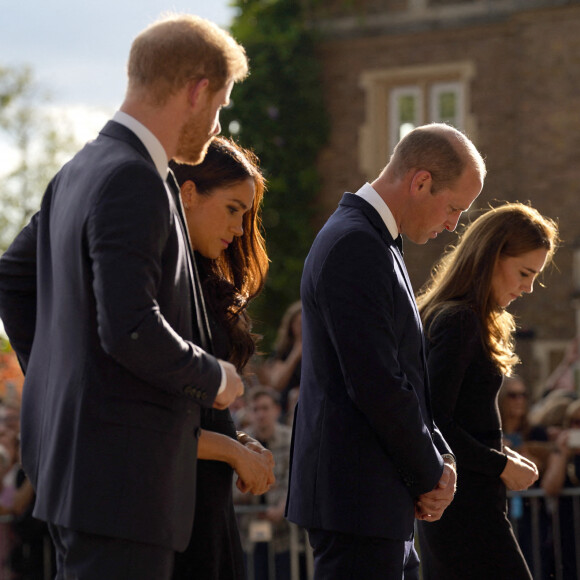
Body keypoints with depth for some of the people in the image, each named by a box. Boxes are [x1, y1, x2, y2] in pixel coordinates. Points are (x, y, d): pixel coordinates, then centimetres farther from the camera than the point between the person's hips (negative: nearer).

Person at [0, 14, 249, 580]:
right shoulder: (132, 182, -18)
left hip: (65, 442, 10)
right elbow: (130, 329, -26)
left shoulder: (81, 170, 14)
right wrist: (213, 378, -10)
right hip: (117, 465, -10)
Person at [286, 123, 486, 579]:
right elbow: (375, 384, -21)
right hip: (358, 496, -10)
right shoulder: (354, 246, -16)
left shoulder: (373, 242, 17)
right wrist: (431, 476, -9)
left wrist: (440, 458, 8)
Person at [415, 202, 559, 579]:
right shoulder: (460, 322, -14)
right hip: (467, 503, -10)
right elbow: (435, 423, -20)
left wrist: (502, 456, 7)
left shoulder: (452, 317, 15)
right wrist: (502, 466, -11)